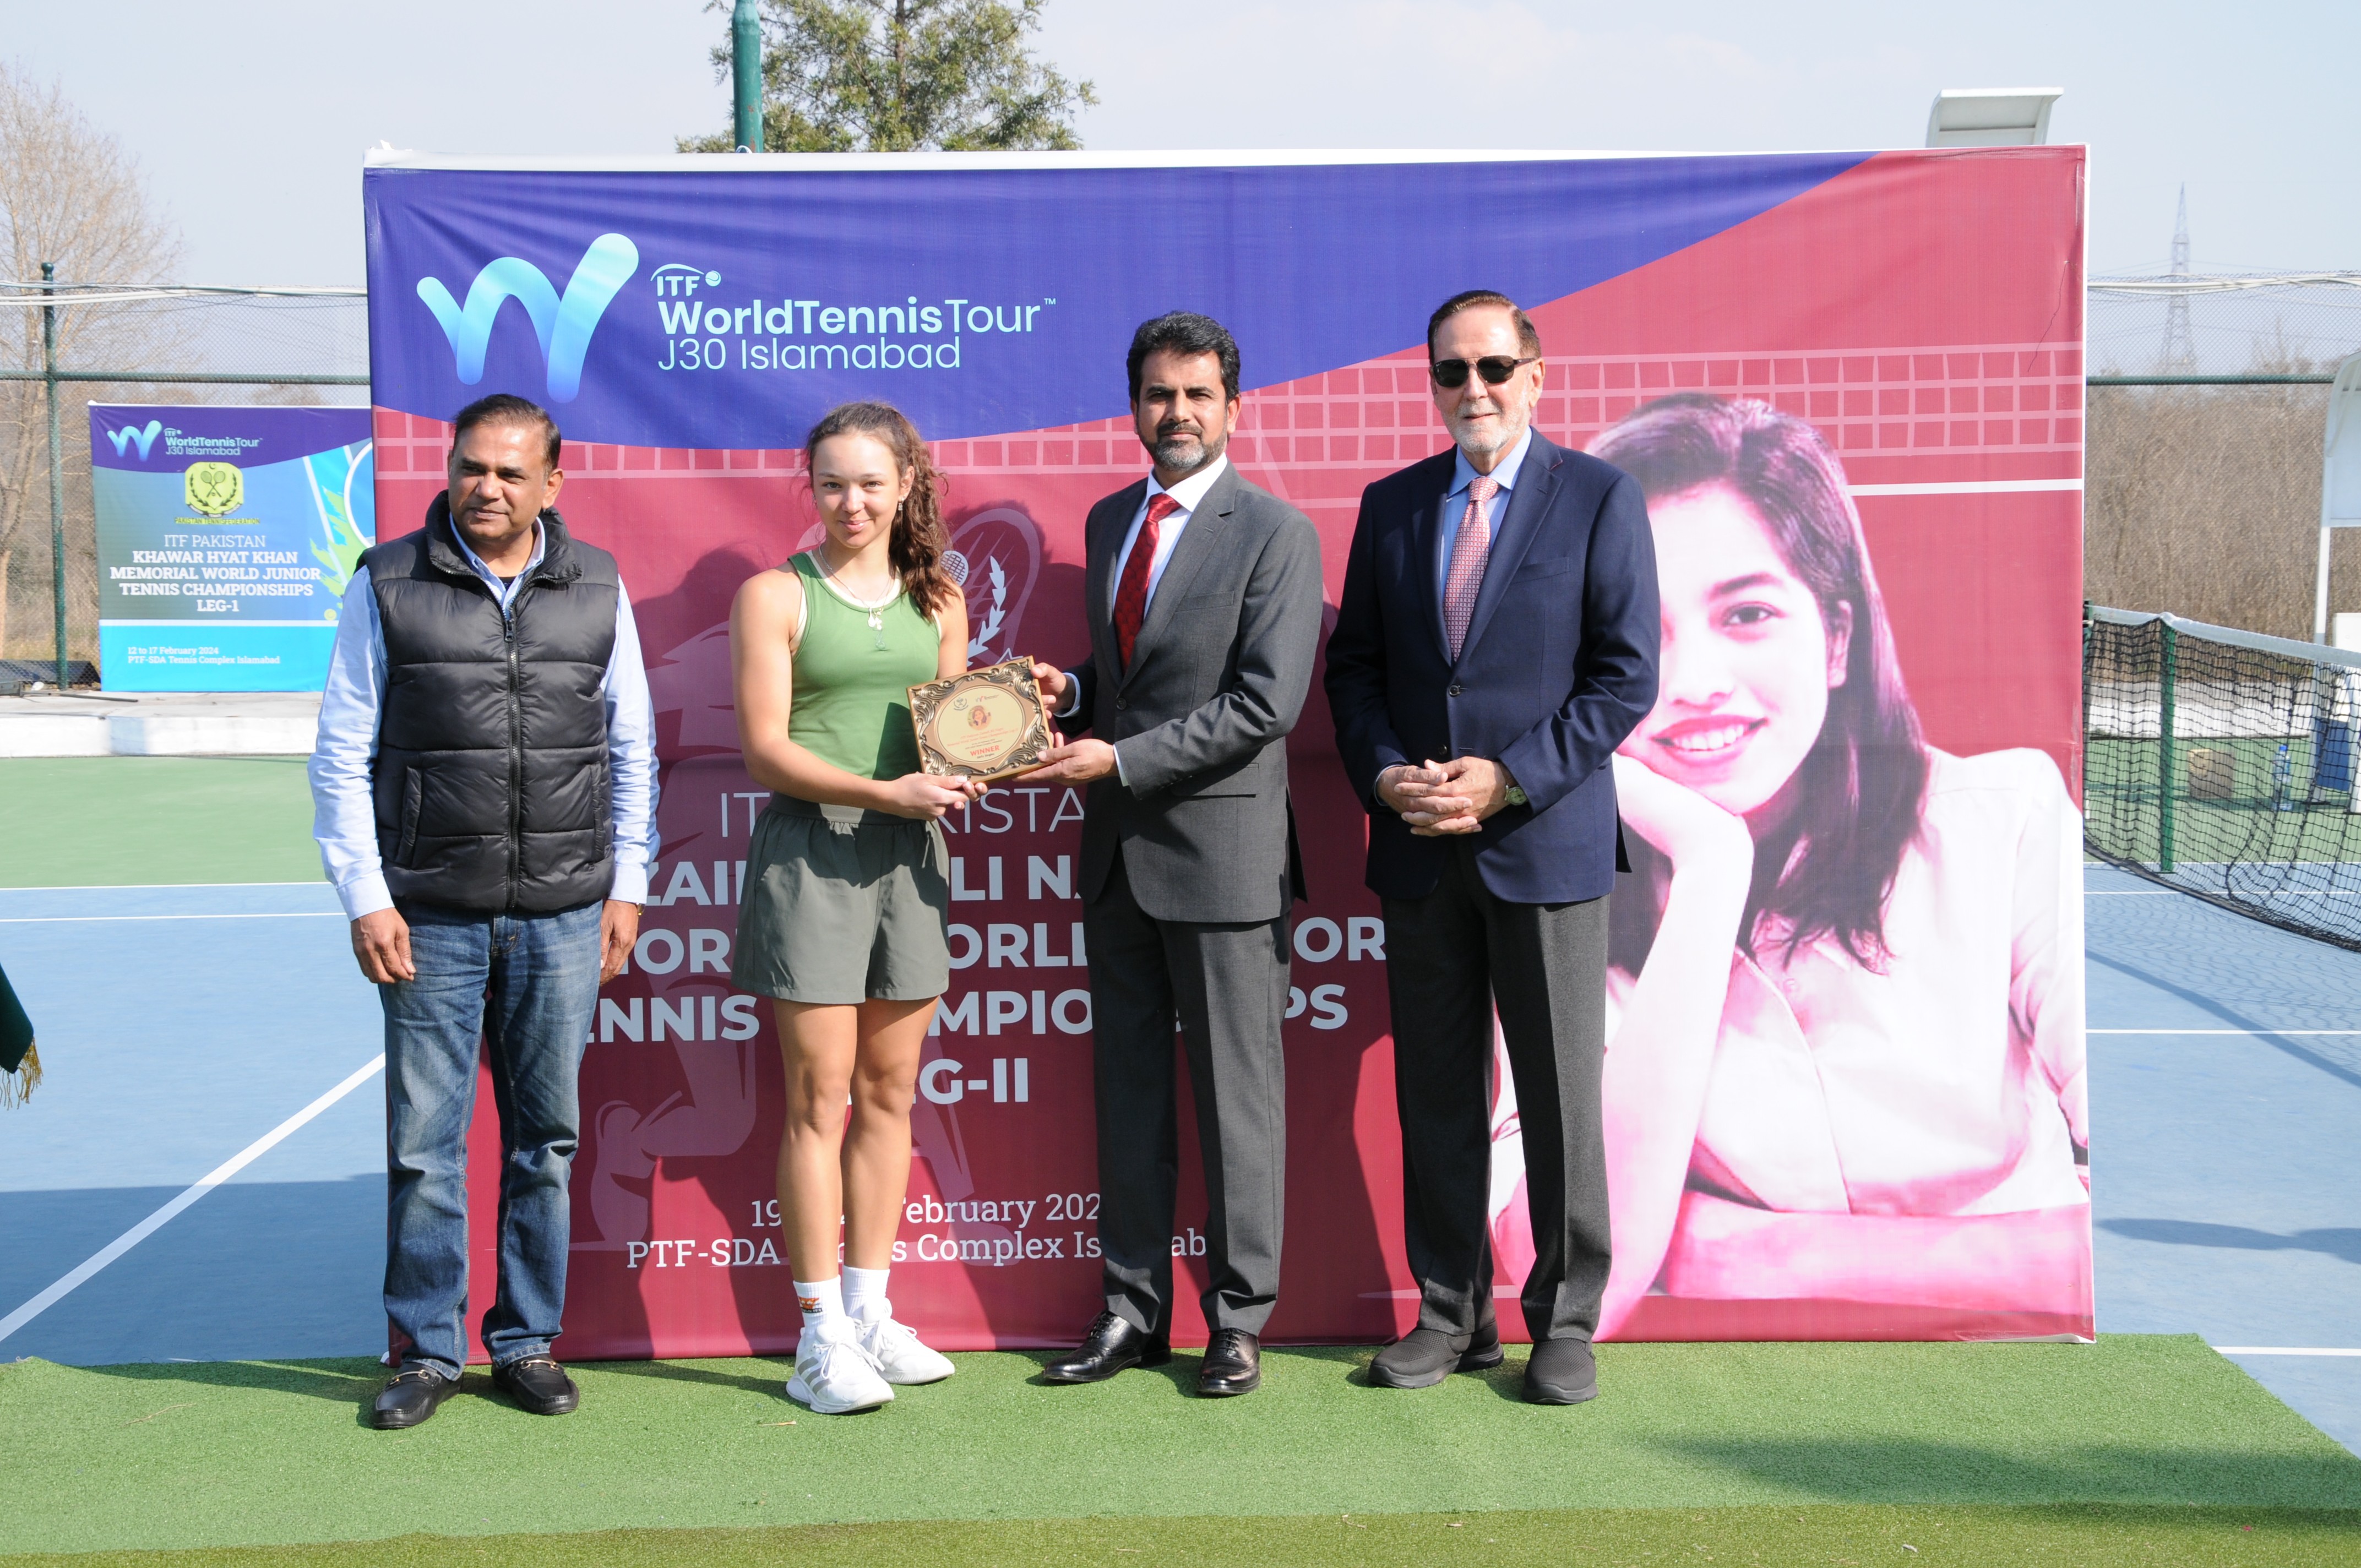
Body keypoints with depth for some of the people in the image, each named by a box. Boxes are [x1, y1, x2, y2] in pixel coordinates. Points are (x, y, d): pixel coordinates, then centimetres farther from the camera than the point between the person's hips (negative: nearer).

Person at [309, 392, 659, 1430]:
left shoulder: (597, 587, 7)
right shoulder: (389, 585, 2)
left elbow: (631, 747, 13)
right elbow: (342, 754, 3)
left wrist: (627, 885, 8)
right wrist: (365, 896, -3)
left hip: (564, 916, 2)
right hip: (431, 916, -1)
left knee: (546, 1136, 8)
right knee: (424, 1141, 2)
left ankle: (526, 1341, 21)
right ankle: (427, 1351, 16)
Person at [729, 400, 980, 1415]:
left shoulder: (937, 601, 13)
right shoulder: (775, 596, 0)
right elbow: (766, 750, -7)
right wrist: (883, 792, -18)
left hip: (909, 855, 4)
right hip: (810, 849, -4)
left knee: (889, 1094, 8)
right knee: (819, 1097, -3)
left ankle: (871, 1312, 18)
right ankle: (821, 1337, 3)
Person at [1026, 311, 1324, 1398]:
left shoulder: (1275, 533, -7)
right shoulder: (1108, 521, 14)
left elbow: (1267, 701, -16)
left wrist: (1118, 759, -17)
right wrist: (1071, 693, 1)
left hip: (1222, 853, -6)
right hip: (1119, 855, 7)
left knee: (1235, 1093, 3)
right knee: (1128, 1090, 12)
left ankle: (1238, 1320, 13)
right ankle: (1133, 1309, 22)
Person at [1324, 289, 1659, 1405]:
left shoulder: (1600, 499, 0)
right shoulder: (1391, 505, 12)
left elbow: (1626, 675, -6)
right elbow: (1354, 664, 12)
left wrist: (1507, 780, -14)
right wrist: (1383, 773, -7)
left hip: (1547, 841, -3)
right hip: (1419, 850, 4)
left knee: (1562, 1094, 2)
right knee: (1434, 1093, 8)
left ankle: (1565, 1325, 15)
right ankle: (1451, 1316, 20)